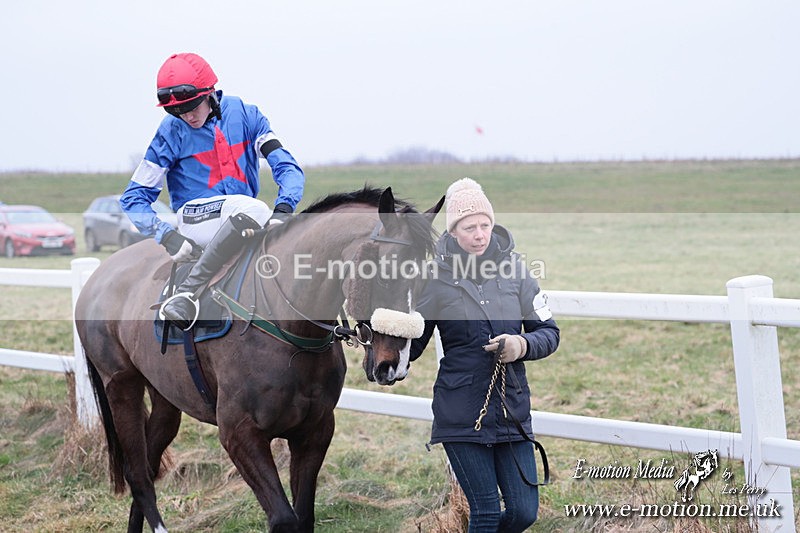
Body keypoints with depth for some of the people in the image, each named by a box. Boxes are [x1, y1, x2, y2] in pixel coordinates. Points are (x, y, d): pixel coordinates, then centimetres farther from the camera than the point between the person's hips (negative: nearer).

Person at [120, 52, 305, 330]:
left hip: (243, 223, 5)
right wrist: (167, 236, -20)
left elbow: (287, 167, -6)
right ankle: (186, 293, -40)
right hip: (195, 218, -5)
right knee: (253, 208, -35)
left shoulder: (244, 114, 1)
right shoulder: (172, 132, -4)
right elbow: (134, 198, -3)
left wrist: (283, 208, -27)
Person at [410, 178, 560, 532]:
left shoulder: (513, 269, 2)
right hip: (461, 415, -3)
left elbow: (549, 333, 5)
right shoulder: (436, 279, -4)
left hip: (512, 408, 3)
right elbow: (410, 346, 1)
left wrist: (523, 345, -16)